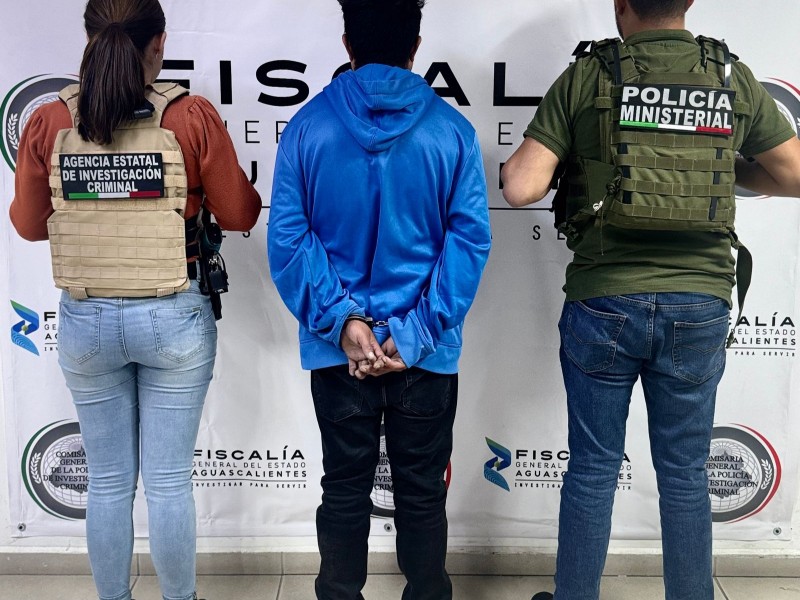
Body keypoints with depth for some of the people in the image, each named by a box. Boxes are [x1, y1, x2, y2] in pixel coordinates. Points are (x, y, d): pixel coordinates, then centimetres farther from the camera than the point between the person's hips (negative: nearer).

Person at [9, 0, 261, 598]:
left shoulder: (49, 122, -6)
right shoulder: (193, 117, -12)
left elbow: (29, 223, 6)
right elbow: (239, 214, -2)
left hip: (86, 322, 2)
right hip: (174, 320, -2)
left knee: (108, 482, 16)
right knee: (170, 481, 12)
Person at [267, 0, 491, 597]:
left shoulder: (307, 126, -5)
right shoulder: (452, 130, -7)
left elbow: (287, 238, -10)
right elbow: (470, 239, -12)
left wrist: (341, 321, -11)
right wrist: (416, 335, -12)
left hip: (337, 351, 1)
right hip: (427, 354, 0)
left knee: (345, 492, 17)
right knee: (423, 494, 15)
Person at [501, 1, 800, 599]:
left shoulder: (586, 78, -4)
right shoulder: (735, 78, 3)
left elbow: (520, 189, -11)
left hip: (603, 302, -1)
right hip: (698, 307, 2)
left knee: (592, 470, 12)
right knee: (686, 475, 15)